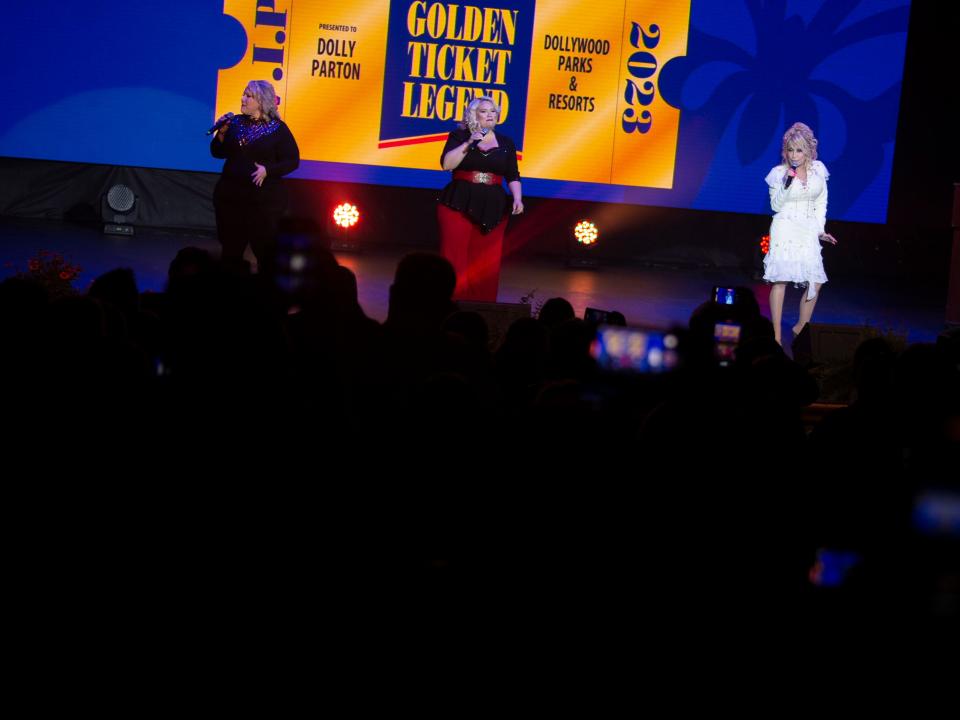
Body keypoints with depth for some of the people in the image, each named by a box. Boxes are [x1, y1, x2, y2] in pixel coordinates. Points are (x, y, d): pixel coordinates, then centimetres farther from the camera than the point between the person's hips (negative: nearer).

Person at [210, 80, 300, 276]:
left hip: (264, 199, -4)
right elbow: (217, 153, 11)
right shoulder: (236, 123, 6)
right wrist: (221, 133, -7)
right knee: (230, 250, 9)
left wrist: (267, 170, -18)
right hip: (230, 196, 4)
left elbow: (292, 161, -4)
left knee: (266, 251, -2)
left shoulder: (278, 129, -4)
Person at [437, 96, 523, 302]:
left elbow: (513, 176, 15)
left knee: (486, 265, -2)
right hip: (458, 206, -2)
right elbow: (446, 164, -8)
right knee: (454, 259, -8)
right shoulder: (459, 136, 5)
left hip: (492, 209, 2)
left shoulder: (505, 143, 13)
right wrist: (469, 143, -14)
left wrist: (518, 199, 0)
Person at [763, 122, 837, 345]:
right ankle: (777, 335, -5)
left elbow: (821, 202, 11)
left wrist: (820, 230, 4)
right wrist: (786, 185, -18)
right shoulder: (779, 173, -5)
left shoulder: (818, 169, 4)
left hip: (808, 232, 4)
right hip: (785, 230, -4)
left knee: (816, 282, 1)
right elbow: (776, 206, -3)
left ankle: (801, 328, 20)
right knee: (780, 280, -10)